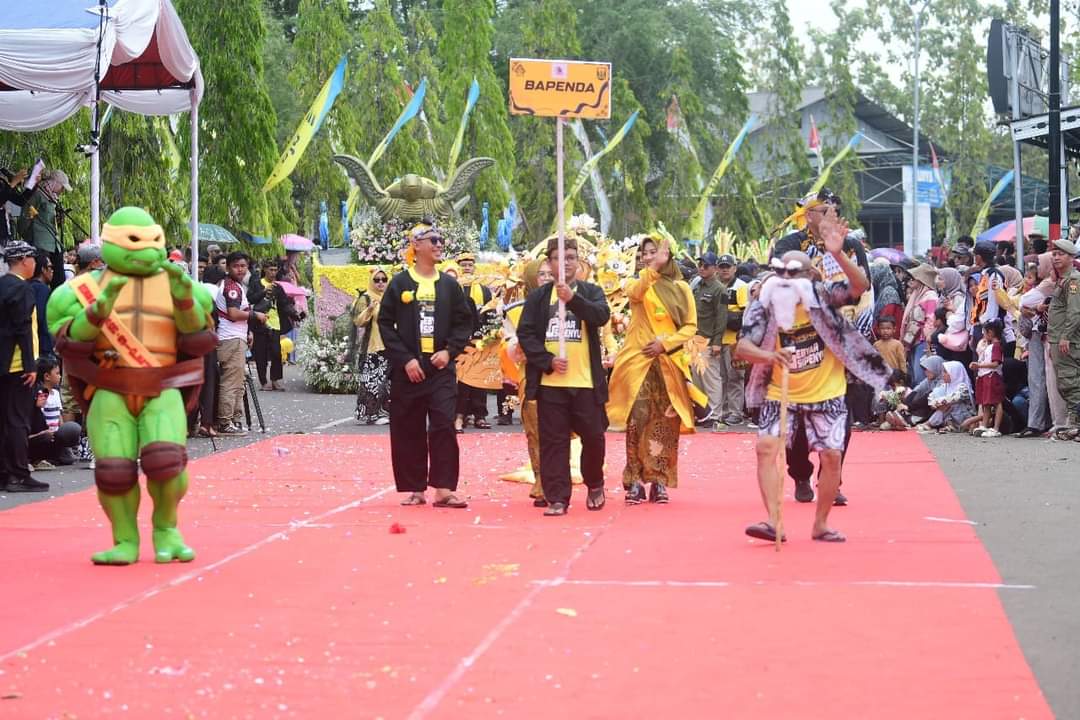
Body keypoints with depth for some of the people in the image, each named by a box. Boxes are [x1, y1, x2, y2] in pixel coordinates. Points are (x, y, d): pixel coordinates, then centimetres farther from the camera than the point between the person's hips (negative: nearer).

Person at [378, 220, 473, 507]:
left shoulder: (449, 285, 8)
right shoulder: (399, 284, 1)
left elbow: (464, 322, 9)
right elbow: (386, 324, -1)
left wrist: (449, 351, -7)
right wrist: (405, 359, -10)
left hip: (441, 368, 1)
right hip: (408, 370, -1)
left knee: (444, 427, -8)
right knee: (408, 430, 3)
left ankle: (443, 489, -6)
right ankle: (415, 489, 11)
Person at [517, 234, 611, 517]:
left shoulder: (591, 292, 8)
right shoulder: (538, 296, 8)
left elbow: (602, 315, -12)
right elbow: (525, 333, 2)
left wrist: (573, 298, -26)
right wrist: (548, 360, -11)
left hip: (586, 381, 0)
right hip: (549, 382, 0)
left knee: (593, 437, 4)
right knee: (553, 440, 0)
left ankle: (595, 485, 28)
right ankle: (557, 498, 5)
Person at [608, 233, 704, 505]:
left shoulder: (681, 288, 11)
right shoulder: (637, 284, 9)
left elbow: (691, 326, 6)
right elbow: (636, 292, -17)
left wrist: (665, 343, -9)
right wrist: (654, 267, -30)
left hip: (669, 363, 1)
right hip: (639, 361, -1)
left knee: (665, 424, -2)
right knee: (638, 419, -11)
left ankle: (659, 481, 4)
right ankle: (635, 480, -9)